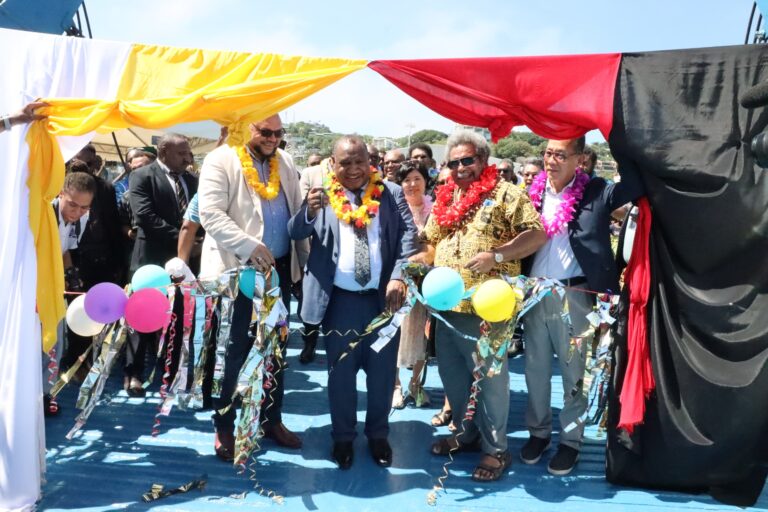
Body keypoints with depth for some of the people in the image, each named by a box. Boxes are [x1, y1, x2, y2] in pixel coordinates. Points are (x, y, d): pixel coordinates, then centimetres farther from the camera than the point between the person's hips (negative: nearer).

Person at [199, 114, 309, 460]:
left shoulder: (285, 163, 11)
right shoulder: (220, 161, -5)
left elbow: (297, 212, 13)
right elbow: (210, 214, -15)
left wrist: (306, 260, 6)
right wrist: (250, 246, -24)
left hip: (279, 269, 5)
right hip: (237, 270, -5)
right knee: (235, 350, 2)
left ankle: (271, 419, 28)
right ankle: (224, 427, 19)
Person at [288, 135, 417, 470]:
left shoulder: (392, 194, 3)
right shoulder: (322, 196, 1)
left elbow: (409, 236, -3)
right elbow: (295, 233, -7)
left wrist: (399, 277, -17)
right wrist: (309, 211, -29)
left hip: (384, 297, 1)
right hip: (340, 300, 0)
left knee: (382, 371, 13)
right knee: (341, 372, 11)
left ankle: (378, 434, 33)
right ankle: (343, 437, 30)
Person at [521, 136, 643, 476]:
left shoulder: (597, 193, -4)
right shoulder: (533, 192, 5)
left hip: (574, 295, -3)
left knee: (574, 371, 8)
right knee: (535, 368, 14)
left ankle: (571, 440, 24)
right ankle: (538, 431, 31)